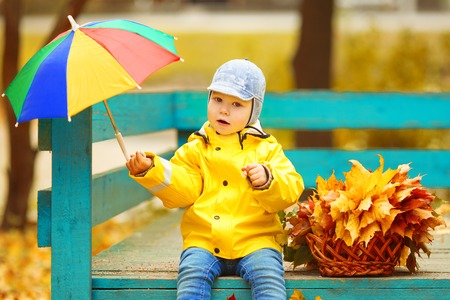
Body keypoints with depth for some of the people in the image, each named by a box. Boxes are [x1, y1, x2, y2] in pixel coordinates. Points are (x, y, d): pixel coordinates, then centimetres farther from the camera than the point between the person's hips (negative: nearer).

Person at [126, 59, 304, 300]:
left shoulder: (267, 149, 12)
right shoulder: (196, 149, 15)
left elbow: (290, 191, 2)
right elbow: (181, 191, 4)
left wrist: (267, 180, -19)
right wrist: (151, 170, -10)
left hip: (254, 241, -1)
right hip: (203, 241, 1)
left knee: (268, 275, -28)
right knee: (191, 272, -28)